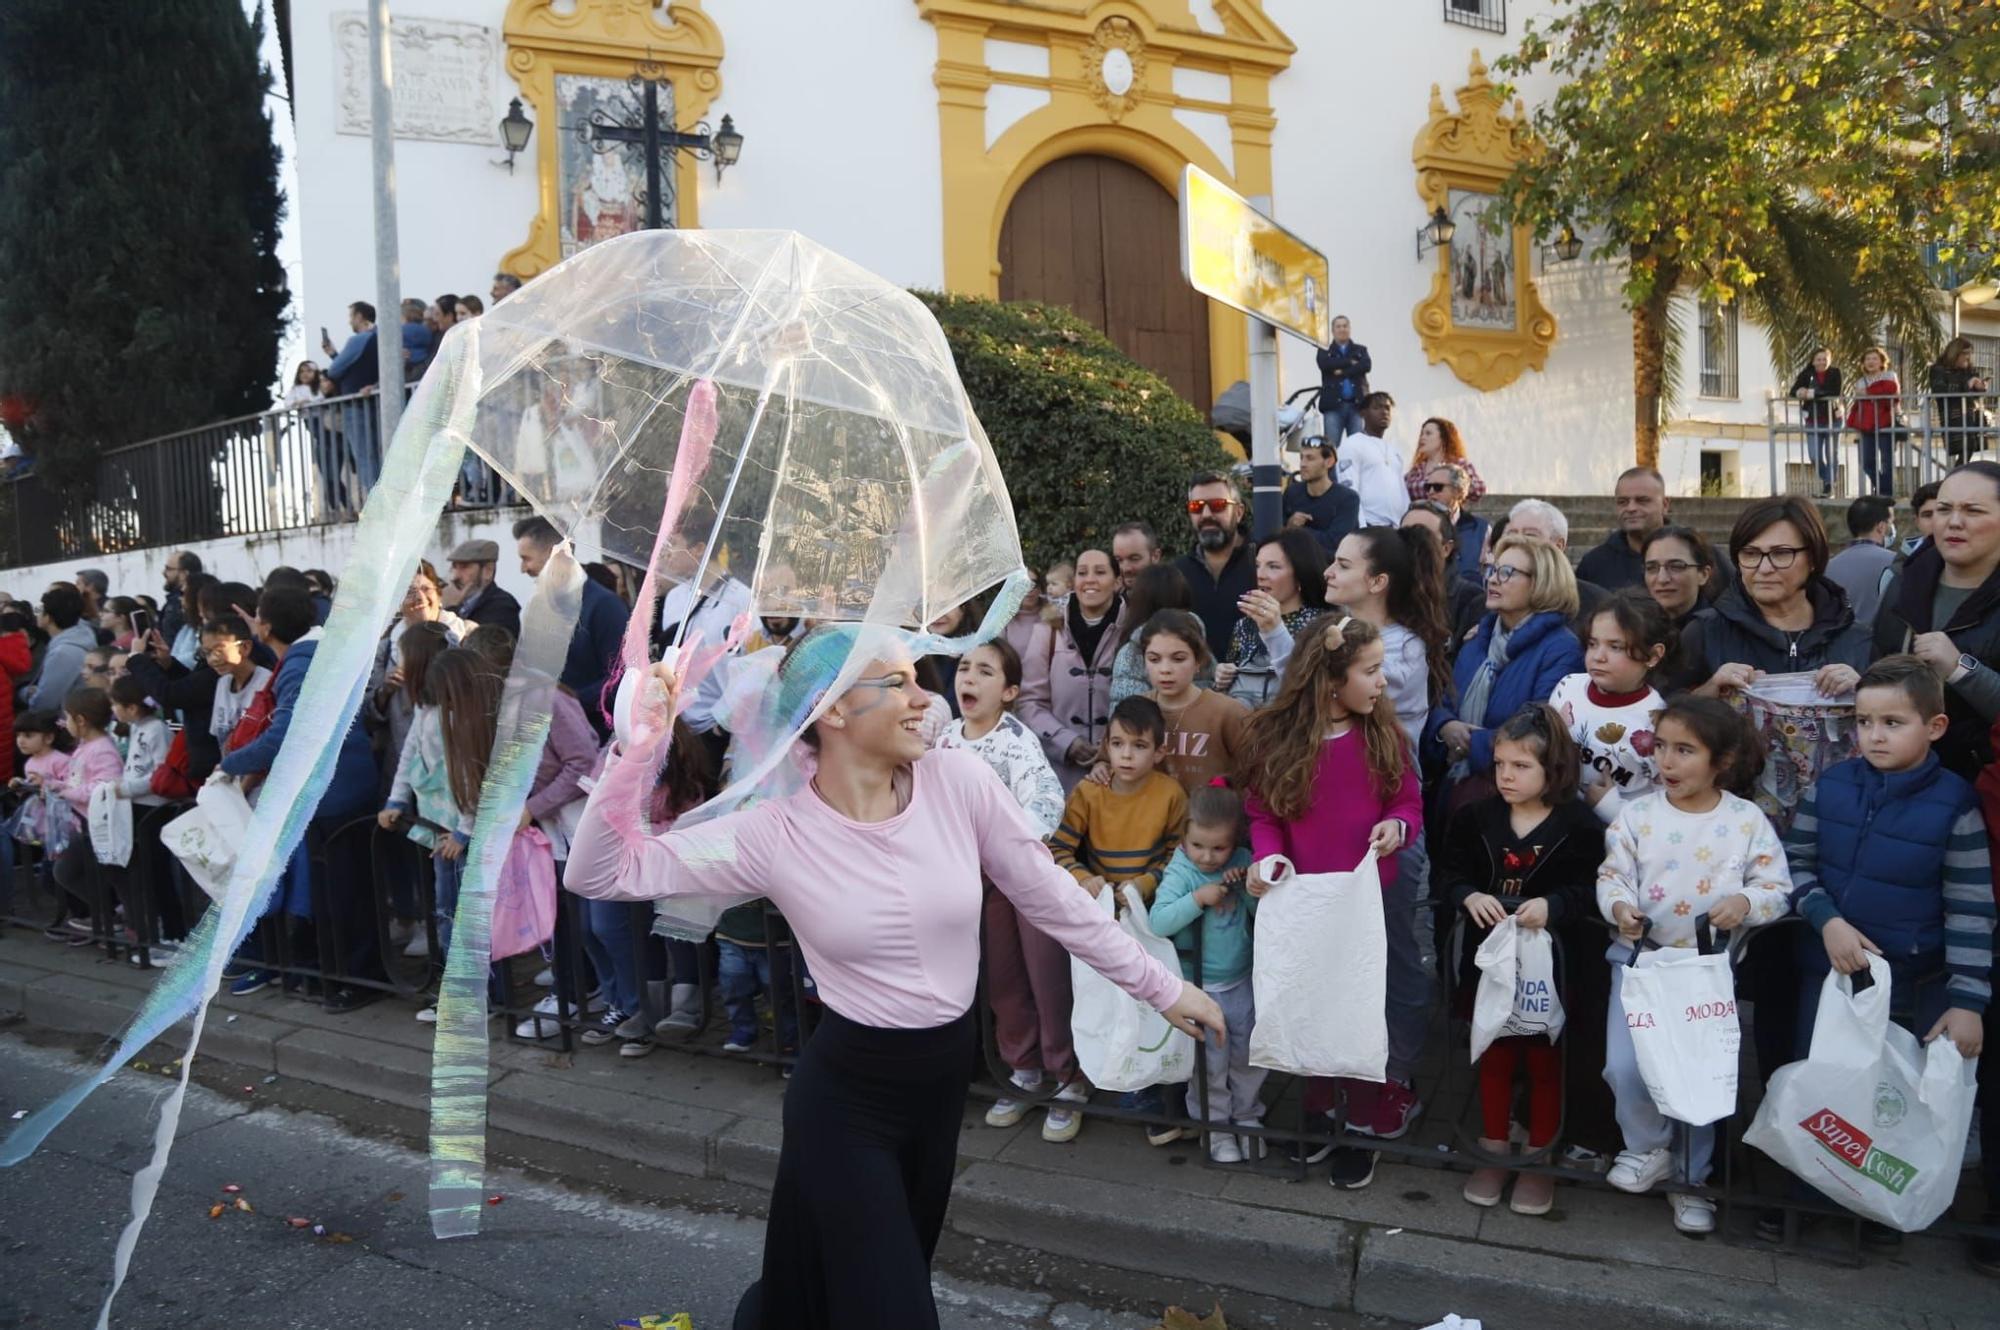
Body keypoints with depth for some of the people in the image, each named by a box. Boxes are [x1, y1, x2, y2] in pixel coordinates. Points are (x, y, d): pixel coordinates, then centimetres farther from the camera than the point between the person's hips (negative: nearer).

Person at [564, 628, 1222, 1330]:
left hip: (947, 1079, 4)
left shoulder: (958, 782, -10)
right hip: (844, 1095, -4)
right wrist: (637, 744, -26)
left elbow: (1051, 898, -1)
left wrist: (1162, 985, 4)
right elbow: (601, 873, -15)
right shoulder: (774, 832, -15)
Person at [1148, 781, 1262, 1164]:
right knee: (1210, 1063, 7)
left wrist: (1250, 885, -17)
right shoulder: (1181, 872, -15)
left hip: (1240, 982, 4)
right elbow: (1158, 921, -25)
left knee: (1249, 1056, 15)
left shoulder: (1241, 863, -3)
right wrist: (1198, 898, -30)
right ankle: (1215, 1126, 25)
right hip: (1198, 988, -4)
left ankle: (1247, 1116, 35)